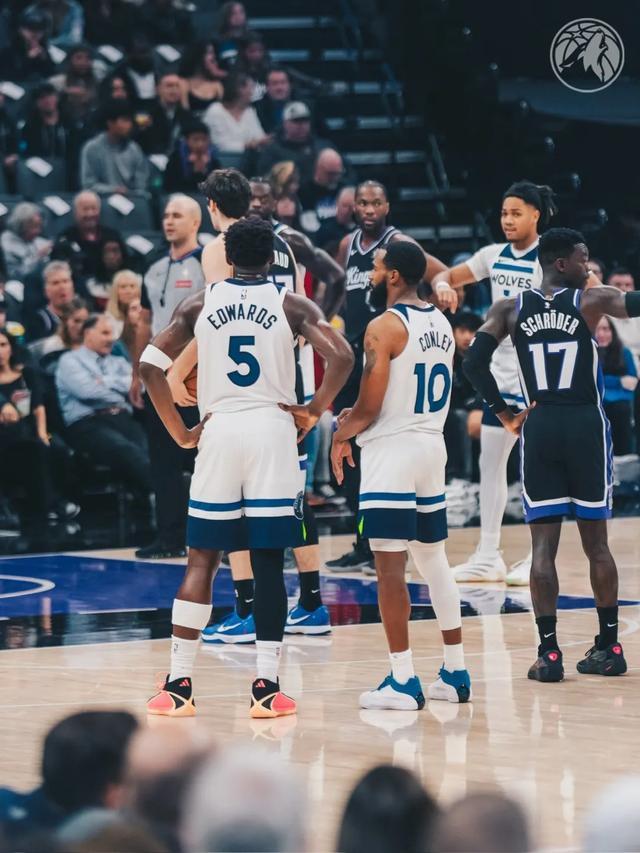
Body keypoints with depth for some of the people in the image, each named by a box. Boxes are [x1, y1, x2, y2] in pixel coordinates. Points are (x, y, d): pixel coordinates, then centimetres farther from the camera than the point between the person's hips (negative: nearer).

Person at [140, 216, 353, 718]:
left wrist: (180, 431, 5)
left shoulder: (200, 304, 7)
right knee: (269, 563, 2)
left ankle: (179, 686, 3)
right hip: (273, 431, -1)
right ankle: (266, 687, 0)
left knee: (202, 559, 7)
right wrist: (313, 412, 0)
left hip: (218, 431, 1)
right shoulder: (290, 304, 2)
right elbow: (341, 357, -12)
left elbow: (151, 365, 0)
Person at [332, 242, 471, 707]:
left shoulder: (384, 327, -14)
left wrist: (341, 436, 4)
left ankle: (403, 682, -5)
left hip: (392, 450, -8)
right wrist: (354, 422, 20)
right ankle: (456, 673, 18)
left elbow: (369, 408, -17)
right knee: (435, 561, 16)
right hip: (433, 445, 8)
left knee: (390, 568, -5)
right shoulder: (442, 324, 11)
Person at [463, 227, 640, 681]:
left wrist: (504, 413, 4)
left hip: (538, 429, 1)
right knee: (596, 543, 9)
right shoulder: (592, 301, -4)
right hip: (586, 426, -1)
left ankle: (549, 652, -4)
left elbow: (474, 363, -4)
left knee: (543, 545, 2)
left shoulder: (509, 310, 3)